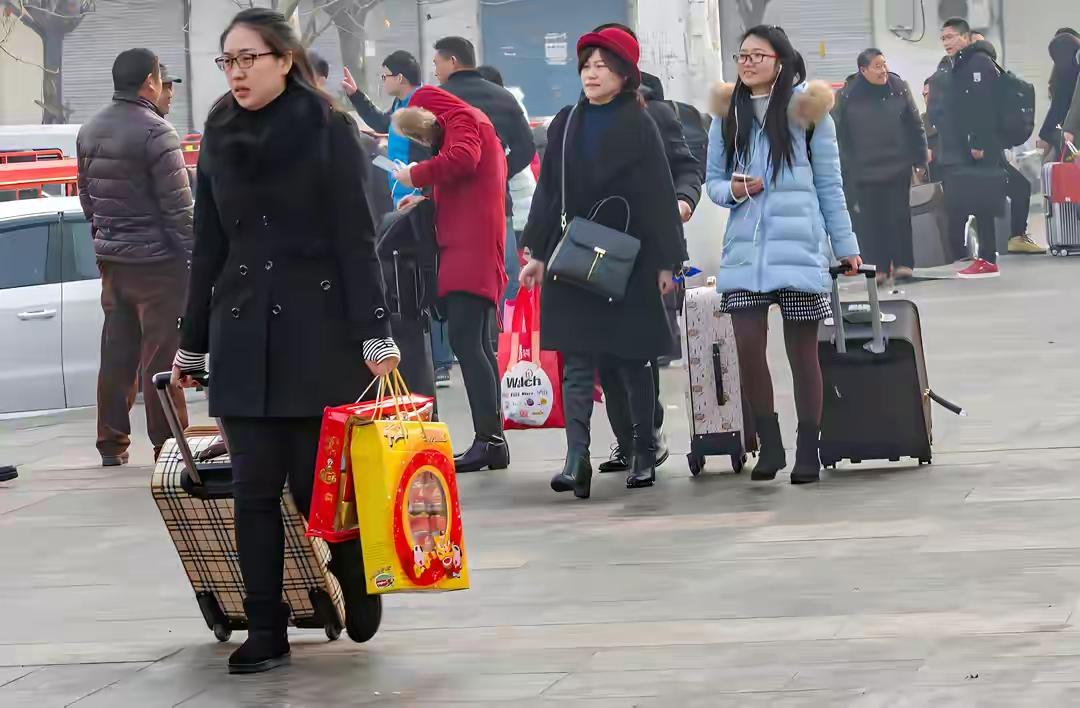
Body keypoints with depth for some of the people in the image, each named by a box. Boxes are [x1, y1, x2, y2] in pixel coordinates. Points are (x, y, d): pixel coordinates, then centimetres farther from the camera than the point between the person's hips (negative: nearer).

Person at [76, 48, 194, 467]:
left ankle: (112, 444, 17)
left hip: (111, 259, 7)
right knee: (161, 355, -2)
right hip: (156, 260, -7)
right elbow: (177, 205, -16)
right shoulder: (155, 132, -16)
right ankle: (168, 445, 1)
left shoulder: (90, 132, 9)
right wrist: (194, 258, -10)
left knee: (116, 354, 13)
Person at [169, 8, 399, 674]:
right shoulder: (220, 139, 10)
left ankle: (360, 581, 25)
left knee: (315, 481, -3)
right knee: (255, 489, 1)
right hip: (242, 336, 4)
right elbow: (209, 249, 15)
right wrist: (191, 344, 16)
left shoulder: (330, 132, -3)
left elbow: (356, 240, -6)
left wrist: (376, 336, -12)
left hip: (317, 332, -4)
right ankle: (266, 633, 6)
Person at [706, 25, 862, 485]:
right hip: (745, 248, 2)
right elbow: (713, 179, 14)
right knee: (748, 347, -7)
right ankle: (769, 445, 7)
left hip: (798, 245, -2)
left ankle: (808, 450, 10)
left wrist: (845, 245, 7)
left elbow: (829, 182, 5)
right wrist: (733, 190, -9)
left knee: (802, 350, 2)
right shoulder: (728, 113, 9)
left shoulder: (806, 109, 1)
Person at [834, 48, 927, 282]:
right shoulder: (847, 96, -4)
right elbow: (840, 134, 0)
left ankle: (902, 263, 9)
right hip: (864, 171, -1)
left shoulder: (899, 88, 2)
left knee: (899, 216, 1)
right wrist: (846, 166, -2)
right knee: (870, 219, -2)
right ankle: (878, 266, 4)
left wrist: (920, 159, 4)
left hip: (898, 167, 1)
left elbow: (915, 126, 7)